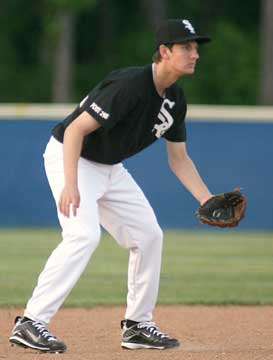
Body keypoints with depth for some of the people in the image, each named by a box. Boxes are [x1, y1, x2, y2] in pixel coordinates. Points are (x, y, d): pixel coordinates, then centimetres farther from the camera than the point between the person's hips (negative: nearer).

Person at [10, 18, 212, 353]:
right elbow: (76, 129, -30)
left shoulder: (175, 99, 0)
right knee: (84, 235, -26)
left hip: (110, 168, 9)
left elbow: (179, 159, 9)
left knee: (148, 234, 7)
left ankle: (137, 325, 18)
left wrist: (208, 201, -2)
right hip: (69, 156, -9)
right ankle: (30, 323, -26)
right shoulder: (129, 85, -28)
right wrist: (70, 185, -39)